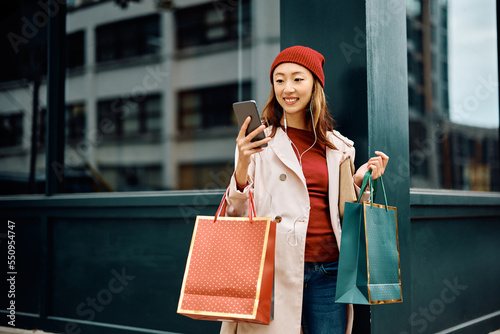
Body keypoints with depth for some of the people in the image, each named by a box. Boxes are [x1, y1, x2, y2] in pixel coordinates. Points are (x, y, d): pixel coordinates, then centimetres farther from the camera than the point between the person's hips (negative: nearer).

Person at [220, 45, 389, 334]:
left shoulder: (337, 146, 12)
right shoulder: (259, 140, 1)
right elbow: (238, 214, -4)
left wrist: (359, 182, 4)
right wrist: (242, 166, -20)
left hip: (327, 271, 4)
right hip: (275, 267, -3)